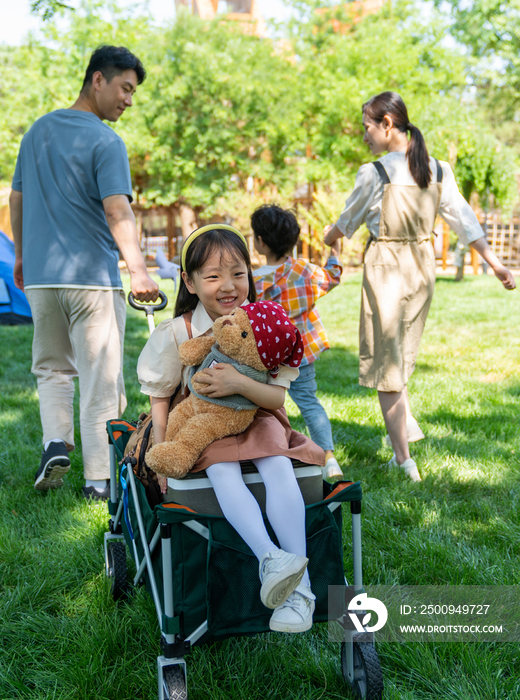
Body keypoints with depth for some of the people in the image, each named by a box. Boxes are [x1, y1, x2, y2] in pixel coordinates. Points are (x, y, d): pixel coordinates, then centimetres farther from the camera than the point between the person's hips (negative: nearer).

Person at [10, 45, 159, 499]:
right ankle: (99, 479, 7)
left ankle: (57, 443, 4)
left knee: (52, 368, 22)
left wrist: (21, 255, 26)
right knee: (101, 378, 3)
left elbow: (17, 199, 17)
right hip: (93, 276, -6)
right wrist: (138, 271, -28)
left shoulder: (37, 131, 12)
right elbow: (117, 210, -22)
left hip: (39, 275, 6)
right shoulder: (106, 141, -9)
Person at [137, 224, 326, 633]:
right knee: (223, 472, -34)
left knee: (278, 468, -30)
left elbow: (277, 397, -10)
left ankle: (300, 586, -35)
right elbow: (160, 400, -1)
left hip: (257, 419, 1)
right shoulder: (176, 333, -10)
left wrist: (240, 384, -31)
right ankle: (271, 560, -47)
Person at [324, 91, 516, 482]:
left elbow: (348, 222, 0)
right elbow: (465, 220, 2)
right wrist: (495, 263, 7)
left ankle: (404, 460, 7)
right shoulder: (439, 171, 2)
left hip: (386, 267, -6)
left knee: (385, 362, 4)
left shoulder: (374, 173, -14)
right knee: (400, 353, 26)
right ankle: (407, 424, 23)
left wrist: (329, 237, 21)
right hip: (424, 266, 6)